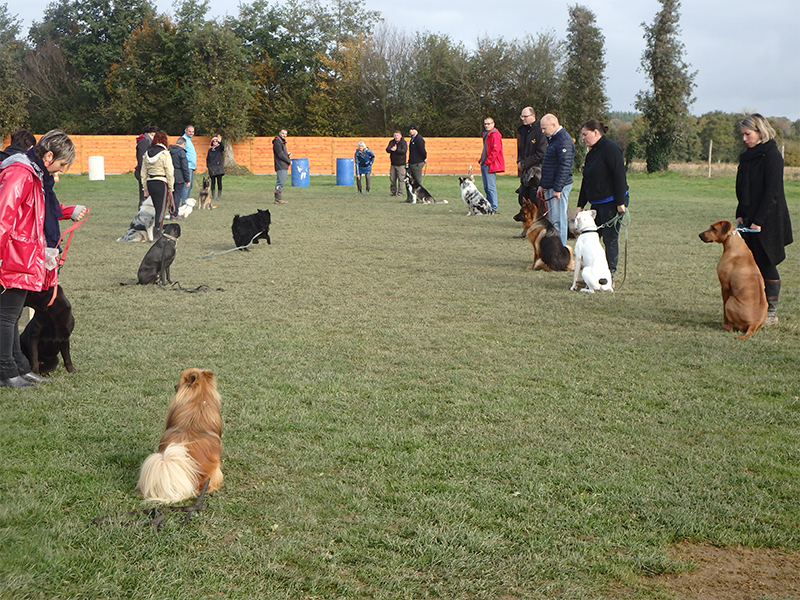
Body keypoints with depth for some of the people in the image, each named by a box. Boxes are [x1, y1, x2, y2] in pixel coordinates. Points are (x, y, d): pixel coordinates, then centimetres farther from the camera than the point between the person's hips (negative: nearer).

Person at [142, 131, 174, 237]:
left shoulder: (146, 154, 10)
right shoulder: (165, 154, -8)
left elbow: (143, 173, 14)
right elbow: (169, 173, -9)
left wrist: (145, 188, 19)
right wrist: (170, 188, -2)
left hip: (150, 183, 6)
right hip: (161, 184, -6)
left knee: (157, 208, 15)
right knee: (162, 209, -3)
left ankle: (156, 231, 16)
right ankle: (157, 229, -12)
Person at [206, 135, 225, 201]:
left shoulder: (219, 148, 3)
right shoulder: (210, 149, 14)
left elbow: (223, 147, -21)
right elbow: (207, 158, 17)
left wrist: (220, 141, -39)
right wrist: (207, 166, 5)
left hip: (219, 167, -3)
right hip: (212, 167, 3)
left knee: (219, 181, -6)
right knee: (213, 182, 4)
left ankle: (219, 195, 0)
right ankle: (213, 195, 7)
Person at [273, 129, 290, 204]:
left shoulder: (282, 142, 20)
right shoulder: (277, 142, -12)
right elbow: (280, 154, -17)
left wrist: (287, 154, 6)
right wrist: (289, 161, -9)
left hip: (284, 166, 10)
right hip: (280, 166, -10)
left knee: (280, 182, 10)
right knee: (281, 182, -12)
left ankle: (279, 199, 12)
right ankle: (278, 199, -11)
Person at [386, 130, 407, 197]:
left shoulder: (403, 142, -2)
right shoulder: (391, 142, 9)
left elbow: (404, 151, -16)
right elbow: (387, 149, -3)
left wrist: (396, 149, -28)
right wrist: (391, 149, -26)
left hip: (401, 164, -4)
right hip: (393, 164, 4)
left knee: (400, 179, -5)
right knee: (392, 179, 5)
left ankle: (400, 192, 1)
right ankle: (393, 192, 14)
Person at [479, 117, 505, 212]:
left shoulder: (495, 135, -12)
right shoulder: (486, 135, 20)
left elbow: (495, 151, -19)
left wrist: (487, 162, -18)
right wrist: (481, 161, 16)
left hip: (490, 165, -10)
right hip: (484, 165, 10)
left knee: (490, 187, -10)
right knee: (486, 188, 12)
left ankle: (493, 208, -7)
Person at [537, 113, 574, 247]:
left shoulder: (564, 141, -16)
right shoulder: (553, 139, 18)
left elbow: (565, 167, -22)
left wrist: (557, 189, -24)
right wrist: (542, 185, 23)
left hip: (559, 186, -10)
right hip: (550, 186, 10)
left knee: (557, 220, -9)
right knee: (553, 219, 11)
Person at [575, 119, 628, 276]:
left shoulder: (610, 149, -12)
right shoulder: (591, 153, 17)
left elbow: (620, 176, -18)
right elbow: (586, 181, 22)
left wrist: (620, 203, -21)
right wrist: (580, 205, 19)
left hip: (612, 202, -9)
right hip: (597, 204, 9)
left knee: (610, 238, -4)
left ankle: (609, 276, 2)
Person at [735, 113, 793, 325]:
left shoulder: (772, 156, -12)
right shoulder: (748, 157, 13)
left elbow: (772, 192, -16)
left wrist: (759, 220, -18)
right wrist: (741, 214, 7)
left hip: (768, 221, -8)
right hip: (751, 219, 8)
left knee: (766, 264, -4)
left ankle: (771, 313, 3)